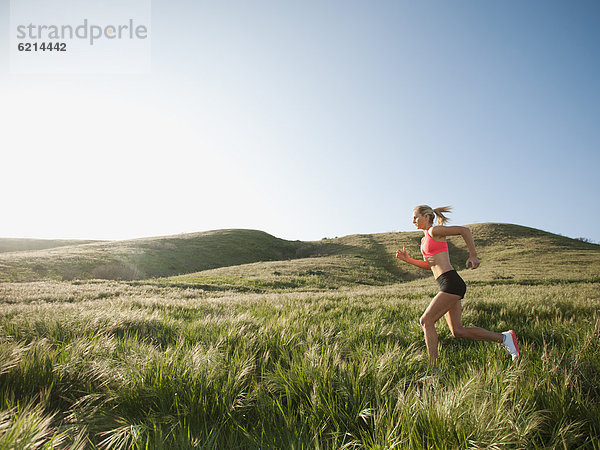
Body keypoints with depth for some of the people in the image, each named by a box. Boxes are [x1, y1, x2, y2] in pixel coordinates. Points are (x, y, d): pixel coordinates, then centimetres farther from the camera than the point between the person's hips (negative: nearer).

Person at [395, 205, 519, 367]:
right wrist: (408, 259, 16)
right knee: (458, 331, 11)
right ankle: (504, 337, 20)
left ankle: (433, 365, -5)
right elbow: (429, 266, 25)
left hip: (451, 283, -10)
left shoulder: (434, 230, -5)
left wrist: (473, 255, -13)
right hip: (448, 286, 10)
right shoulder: (425, 239, 21)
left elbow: (464, 230, -11)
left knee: (426, 321, -10)